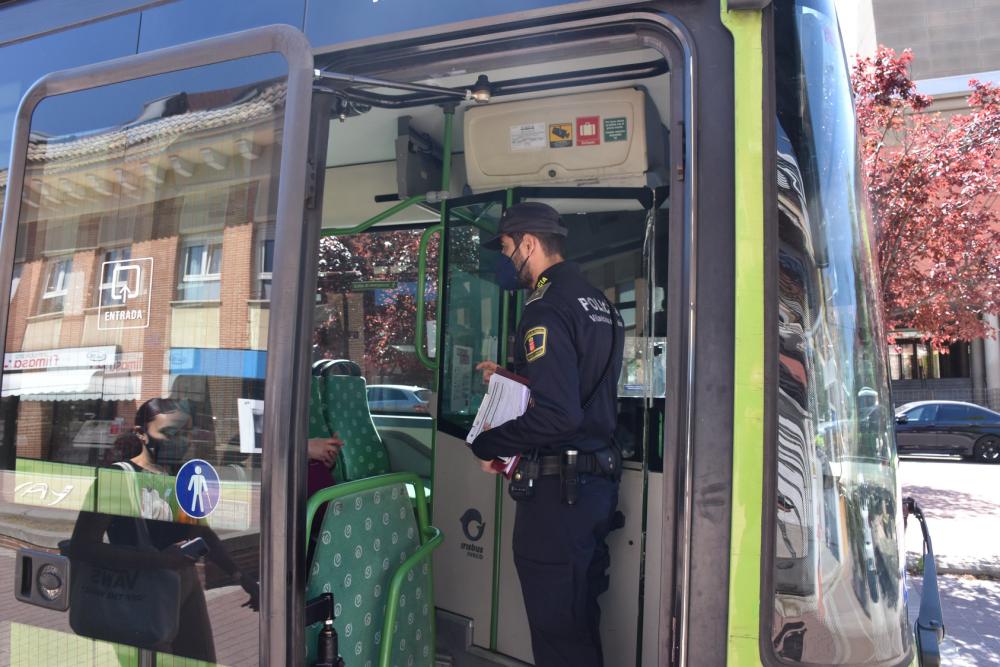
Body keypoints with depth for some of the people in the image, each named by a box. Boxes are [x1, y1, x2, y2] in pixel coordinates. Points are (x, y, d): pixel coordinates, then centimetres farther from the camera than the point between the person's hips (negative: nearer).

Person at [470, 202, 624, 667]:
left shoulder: (546, 309, -17)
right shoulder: (597, 302, 12)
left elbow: (556, 415, -26)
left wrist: (488, 445, -14)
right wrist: (510, 378, 21)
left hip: (557, 489, -10)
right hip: (599, 479, 10)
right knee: (582, 619, 22)